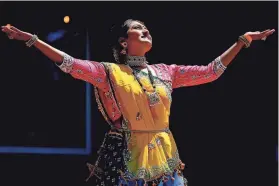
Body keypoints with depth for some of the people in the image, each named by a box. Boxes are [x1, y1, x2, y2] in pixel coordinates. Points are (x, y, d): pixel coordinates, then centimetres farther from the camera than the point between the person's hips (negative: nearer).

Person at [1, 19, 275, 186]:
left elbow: (211, 71, 14)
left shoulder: (165, 72, 12)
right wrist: (30, 39, -15)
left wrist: (243, 41, 14)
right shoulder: (110, 73, 1)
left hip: (164, 157, 4)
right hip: (125, 158, -4)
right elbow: (71, 65, -8)